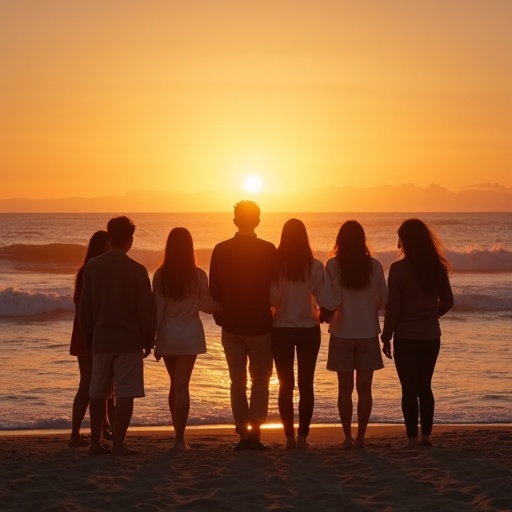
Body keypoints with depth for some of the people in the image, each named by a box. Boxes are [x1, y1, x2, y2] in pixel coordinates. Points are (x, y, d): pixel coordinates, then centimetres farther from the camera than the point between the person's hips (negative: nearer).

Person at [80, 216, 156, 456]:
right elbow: (146, 310, -6)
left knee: (98, 393, 13)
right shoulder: (137, 271, -8)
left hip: (100, 339, 4)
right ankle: (118, 443, -4)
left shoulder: (92, 267, 0)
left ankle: (95, 442, 17)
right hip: (129, 340, -3)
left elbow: (85, 307, 5)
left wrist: (88, 338, 14)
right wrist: (149, 341, 5)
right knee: (125, 393, -1)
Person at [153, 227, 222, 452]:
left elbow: (157, 309, -2)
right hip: (189, 334, -2)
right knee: (182, 386, -2)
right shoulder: (198, 275, -9)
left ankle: (178, 435, 22)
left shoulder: (160, 275, -4)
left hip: (167, 335, 2)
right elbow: (207, 306, -2)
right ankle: (179, 438, -7)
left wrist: (153, 339, 5)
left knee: (175, 385, 16)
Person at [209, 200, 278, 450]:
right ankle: (255, 432, -3)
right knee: (260, 380, 9)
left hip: (231, 326, 2)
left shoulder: (221, 250, -3)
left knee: (237, 381, 10)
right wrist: (274, 316, 11)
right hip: (260, 325, -1)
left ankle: (242, 434, 8)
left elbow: (214, 289, 0)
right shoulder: (269, 250, -9)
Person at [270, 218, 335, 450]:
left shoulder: (275, 265, -10)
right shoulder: (315, 266, -10)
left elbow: (271, 300, -14)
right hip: (308, 329, 0)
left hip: (281, 330, 0)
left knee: (285, 385, 8)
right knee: (306, 384, 8)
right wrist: (322, 315, 11)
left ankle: (290, 437, 7)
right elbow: (326, 301, -10)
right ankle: (302, 437, 5)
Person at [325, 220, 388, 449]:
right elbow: (384, 300, 2)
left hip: (342, 334, -1)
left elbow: (332, 301, -12)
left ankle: (347, 437, 7)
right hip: (368, 333, 1)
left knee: (345, 388, 6)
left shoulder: (333, 265, -9)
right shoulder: (374, 265, -4)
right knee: (364, 388, 5)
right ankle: (360, 437, 5)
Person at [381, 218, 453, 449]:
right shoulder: (437, 267, 0)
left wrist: (386, 337, -2)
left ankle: (412, 438, 2)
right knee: (425, 386, 15)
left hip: (406, 337, -4)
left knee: (409, 389, 2)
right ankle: (426, 435, 16)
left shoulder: (398, 268, -13)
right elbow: (447, 302, 7)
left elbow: (392, 308, -13)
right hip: (431, 336, 4)